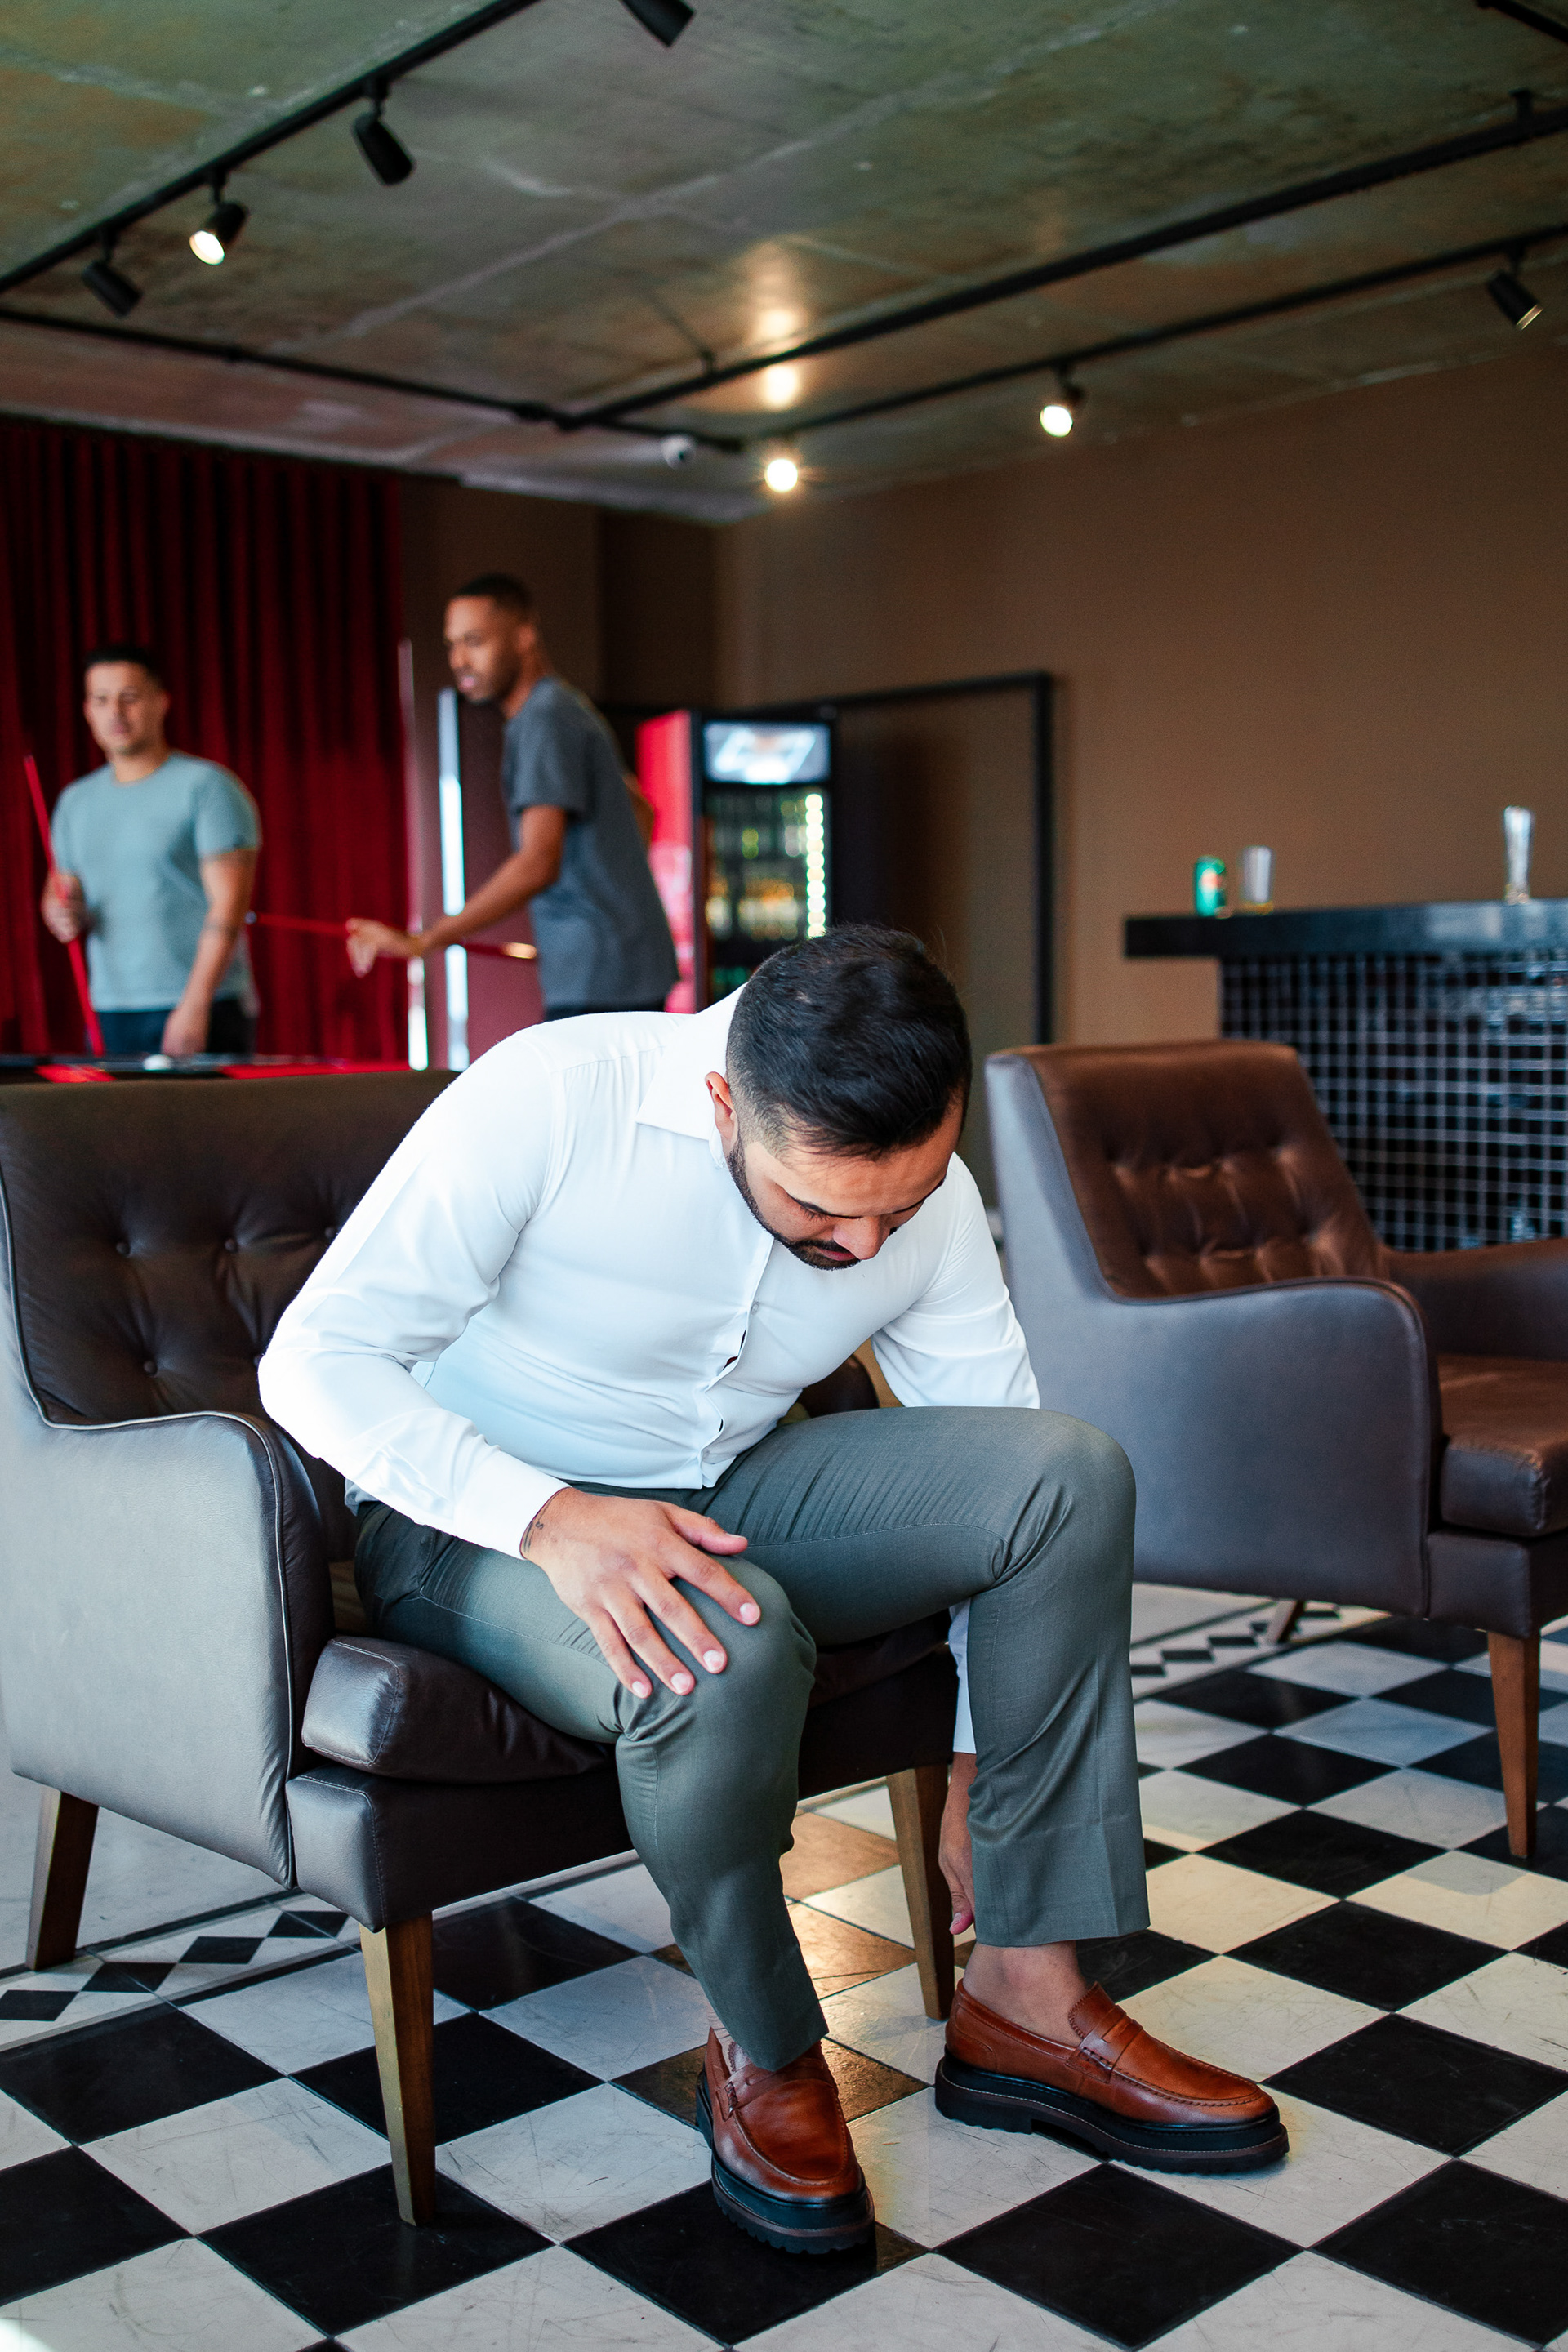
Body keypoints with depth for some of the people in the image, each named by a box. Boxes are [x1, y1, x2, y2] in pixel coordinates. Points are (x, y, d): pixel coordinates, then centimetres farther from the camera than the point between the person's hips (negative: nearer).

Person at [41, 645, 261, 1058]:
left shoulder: (206, 787, -4)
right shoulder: (76, 800, 16)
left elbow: (228, 906, -11)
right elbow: (60, 891, 25)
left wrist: (194, 1006, -17)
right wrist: (63, 915, -1)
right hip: (109, 1015, 5)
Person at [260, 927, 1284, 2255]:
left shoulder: (930, 1199, -10)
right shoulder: (550, 1100, -25)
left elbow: (1006, 1476, 0)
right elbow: (316, 1361, -25)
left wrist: (984, 1772, 1)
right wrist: (553, 1516, -40)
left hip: (724, 1499, 5)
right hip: (476, 1521, -5)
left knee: (1074, 1471, -17)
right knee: (727, 1645, -38)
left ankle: (1024, 2003, -10)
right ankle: (765, 2055, -9)